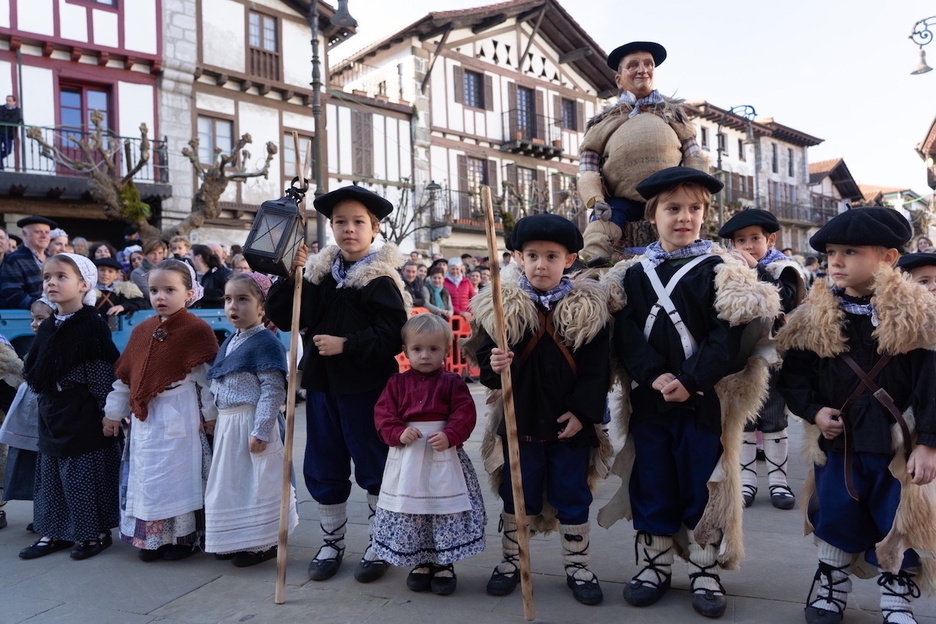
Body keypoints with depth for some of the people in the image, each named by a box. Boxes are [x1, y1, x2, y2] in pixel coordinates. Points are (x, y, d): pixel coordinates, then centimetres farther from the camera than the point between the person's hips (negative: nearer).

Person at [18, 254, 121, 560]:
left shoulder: (92, 326, -12)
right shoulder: (47, 327, 9)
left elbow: (103, 375, -13)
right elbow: (34, 374, 16)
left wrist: (109, 413, -14)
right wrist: (45, 402, 12)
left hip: (84, 417, -7)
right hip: (53, 416, 7)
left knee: (85, 474, 1)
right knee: (51, 475, 14)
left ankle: (95, 532, 15)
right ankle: (56, 531, 27)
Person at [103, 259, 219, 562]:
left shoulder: (197, 330, -10)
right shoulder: (142, 331, 9)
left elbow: (208, 376, -10)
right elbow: (125, 374, 13)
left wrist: (210, 413, -9)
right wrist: (113, 412, 15)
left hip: (180, 417, -6)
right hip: (145, 418, 6)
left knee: (179, 476, 2)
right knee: (146, 477, 12)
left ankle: (183, 536, 18)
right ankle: (151, 538, 26)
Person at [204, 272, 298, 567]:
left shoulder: (265, 342, -16)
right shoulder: (229, 343, 11)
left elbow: (273, 390, -20)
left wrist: (260, 430, -23)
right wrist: (215, 420, 17)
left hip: (252, 424, -9)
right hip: (227, 424, 9)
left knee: (256, 482, 1)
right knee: (230, 482, 18)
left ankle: (262, 544, 16)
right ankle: (236, 540, 33)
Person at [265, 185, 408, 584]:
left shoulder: (380, 279, -10)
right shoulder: (320, 272, 7)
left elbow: (392, 336, -18)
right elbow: (284, 319, 4)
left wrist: (346, 345, -21)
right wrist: (290, 277, -8)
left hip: (365, 387, -5)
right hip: (323, 383, 6)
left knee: (373, 466, 7)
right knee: (323, 466, 14)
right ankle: (332, 542, 32)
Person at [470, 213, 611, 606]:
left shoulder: (590, 308, -5)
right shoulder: (500, 306, -4)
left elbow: (597, 368, -5)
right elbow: (485, 356, -1)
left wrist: (583, 411, -12)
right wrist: (494, 366, -24)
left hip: (570, 423, 0)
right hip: (519, 420, 1)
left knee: (573, 498, 13)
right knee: (516, 497, 15)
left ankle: (577, 567, 31)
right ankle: (510, 561, 33)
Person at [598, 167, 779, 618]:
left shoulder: (721, 272, -3)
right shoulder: (631, 275, 5)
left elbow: (729, 336, -12)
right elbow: (626, 333, -3)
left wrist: (690, 380, -20)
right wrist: (654, 376, -17)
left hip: (703, 400, -2)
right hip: (647, 399, 3)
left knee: (702, 487, 8)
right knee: (651, 485, 13)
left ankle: (705, 571, 26)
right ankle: (654, 564, 30)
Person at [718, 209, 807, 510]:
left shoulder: (783, 269, -6)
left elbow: (785, 299, -25)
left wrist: (755, 270, -23)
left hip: (773, 358, -3)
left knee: (774, 420, 7)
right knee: (743, 421, 10)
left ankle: (778, 479, 20)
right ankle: (746, 479, 20)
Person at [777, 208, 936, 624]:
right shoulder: (813, 316, -2)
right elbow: (793, 371, 3)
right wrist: (812, 410, -11)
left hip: (899, 445, -1)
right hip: (836, 442, 2)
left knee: (900, 526, 11)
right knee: (836, 519, 13)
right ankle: (831, 589, 34)